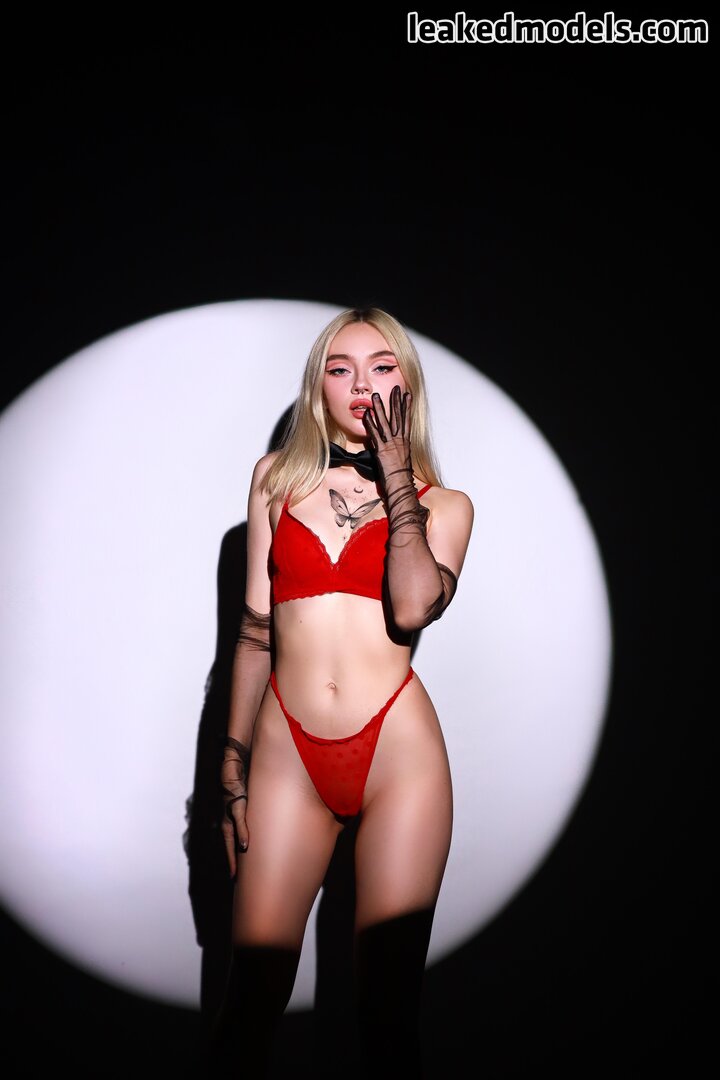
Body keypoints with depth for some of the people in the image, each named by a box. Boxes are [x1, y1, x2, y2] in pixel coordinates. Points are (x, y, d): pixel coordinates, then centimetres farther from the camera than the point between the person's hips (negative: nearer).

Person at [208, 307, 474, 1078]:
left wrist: (396, 478, -6)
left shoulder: (442, 505, 7)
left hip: (398, 749, -1)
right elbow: (255, 628, 10)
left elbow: (412, 608, -14)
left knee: (387, 1006, 4)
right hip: (288, 751, 1)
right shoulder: (277, 477, 11)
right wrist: (233, 764, 8)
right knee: (252, 997, 2)